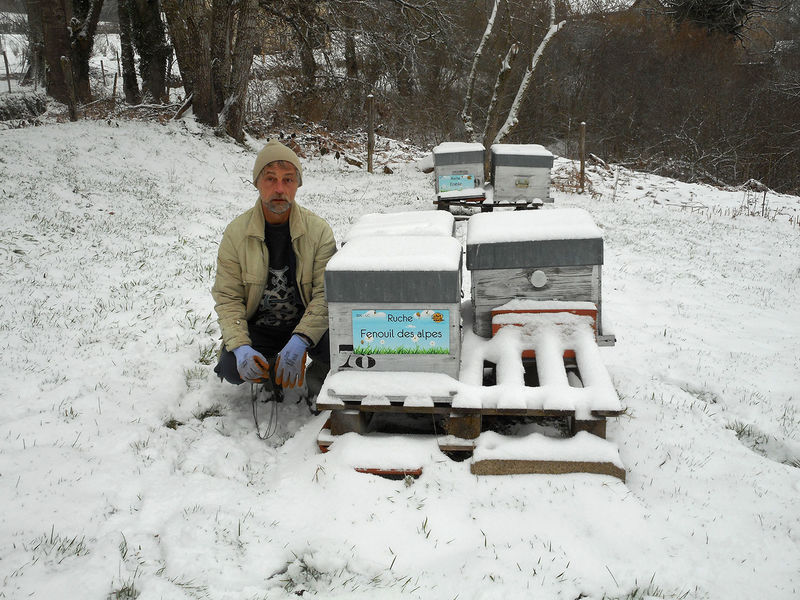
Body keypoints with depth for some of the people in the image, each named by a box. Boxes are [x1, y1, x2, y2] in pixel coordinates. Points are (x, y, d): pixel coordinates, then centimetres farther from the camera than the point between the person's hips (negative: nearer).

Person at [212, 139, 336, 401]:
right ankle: (273, 371, 10)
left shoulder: (319, 230, -9)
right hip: (257, 328, 1)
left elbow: (327, 293, -15)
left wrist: (299, 341, -31)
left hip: (306, 324, -1)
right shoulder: (236, 232, -7)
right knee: (232, 368, -26)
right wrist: (240, 347, -25)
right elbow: (227, 297, -7)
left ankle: (318, 375, 6)